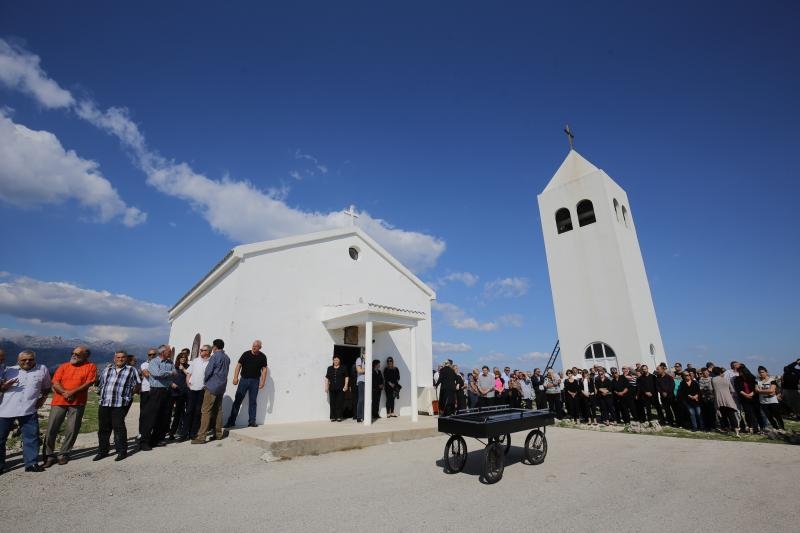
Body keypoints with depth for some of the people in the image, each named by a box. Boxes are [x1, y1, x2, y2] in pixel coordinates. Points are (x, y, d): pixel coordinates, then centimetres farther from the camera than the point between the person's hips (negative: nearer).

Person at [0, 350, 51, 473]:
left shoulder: (42, 369, 7)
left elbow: (46, 388, 16)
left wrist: (42, 399, 4)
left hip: (29, 411, -1)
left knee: (31, 437, 0)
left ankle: (31, 463, 9)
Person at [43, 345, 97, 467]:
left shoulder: (90, 367, 1)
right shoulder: (63, 366, 10)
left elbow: (89, 383, -8)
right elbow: (55, 383, 1)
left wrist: (72, 392, -17)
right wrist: (65, 392, -16)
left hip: (78, 403, -2)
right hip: (59, 401, 3)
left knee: (72, 430, 2)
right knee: (51, 429, 3)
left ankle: (63, 454, 17)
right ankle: (49, 455, 16)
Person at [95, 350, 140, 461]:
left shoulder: (131, 370, 3)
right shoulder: (106, 370, 15)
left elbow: (137, 385, 4)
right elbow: (101, 385, 23)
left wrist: (128, 395, 2)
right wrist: (103, 396, 14)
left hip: (120, 404, -4)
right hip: (104, 403, 4)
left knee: (118, 427, -4)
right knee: (103, 427, 11)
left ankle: (122, 451, 6)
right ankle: (102, 451, 25)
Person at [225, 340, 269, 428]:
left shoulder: (262, 357, 1)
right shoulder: (246, 354, -1)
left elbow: (264, 369, 2)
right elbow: (239, 365, -1)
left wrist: (263, 381, -6)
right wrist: (235, 377, -11)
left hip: (255, 381, 0)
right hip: (243, 380, 0)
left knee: (253, 401, 6)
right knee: (237, 400, 1)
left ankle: (252, 421, 13)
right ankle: (231, 421, 10)